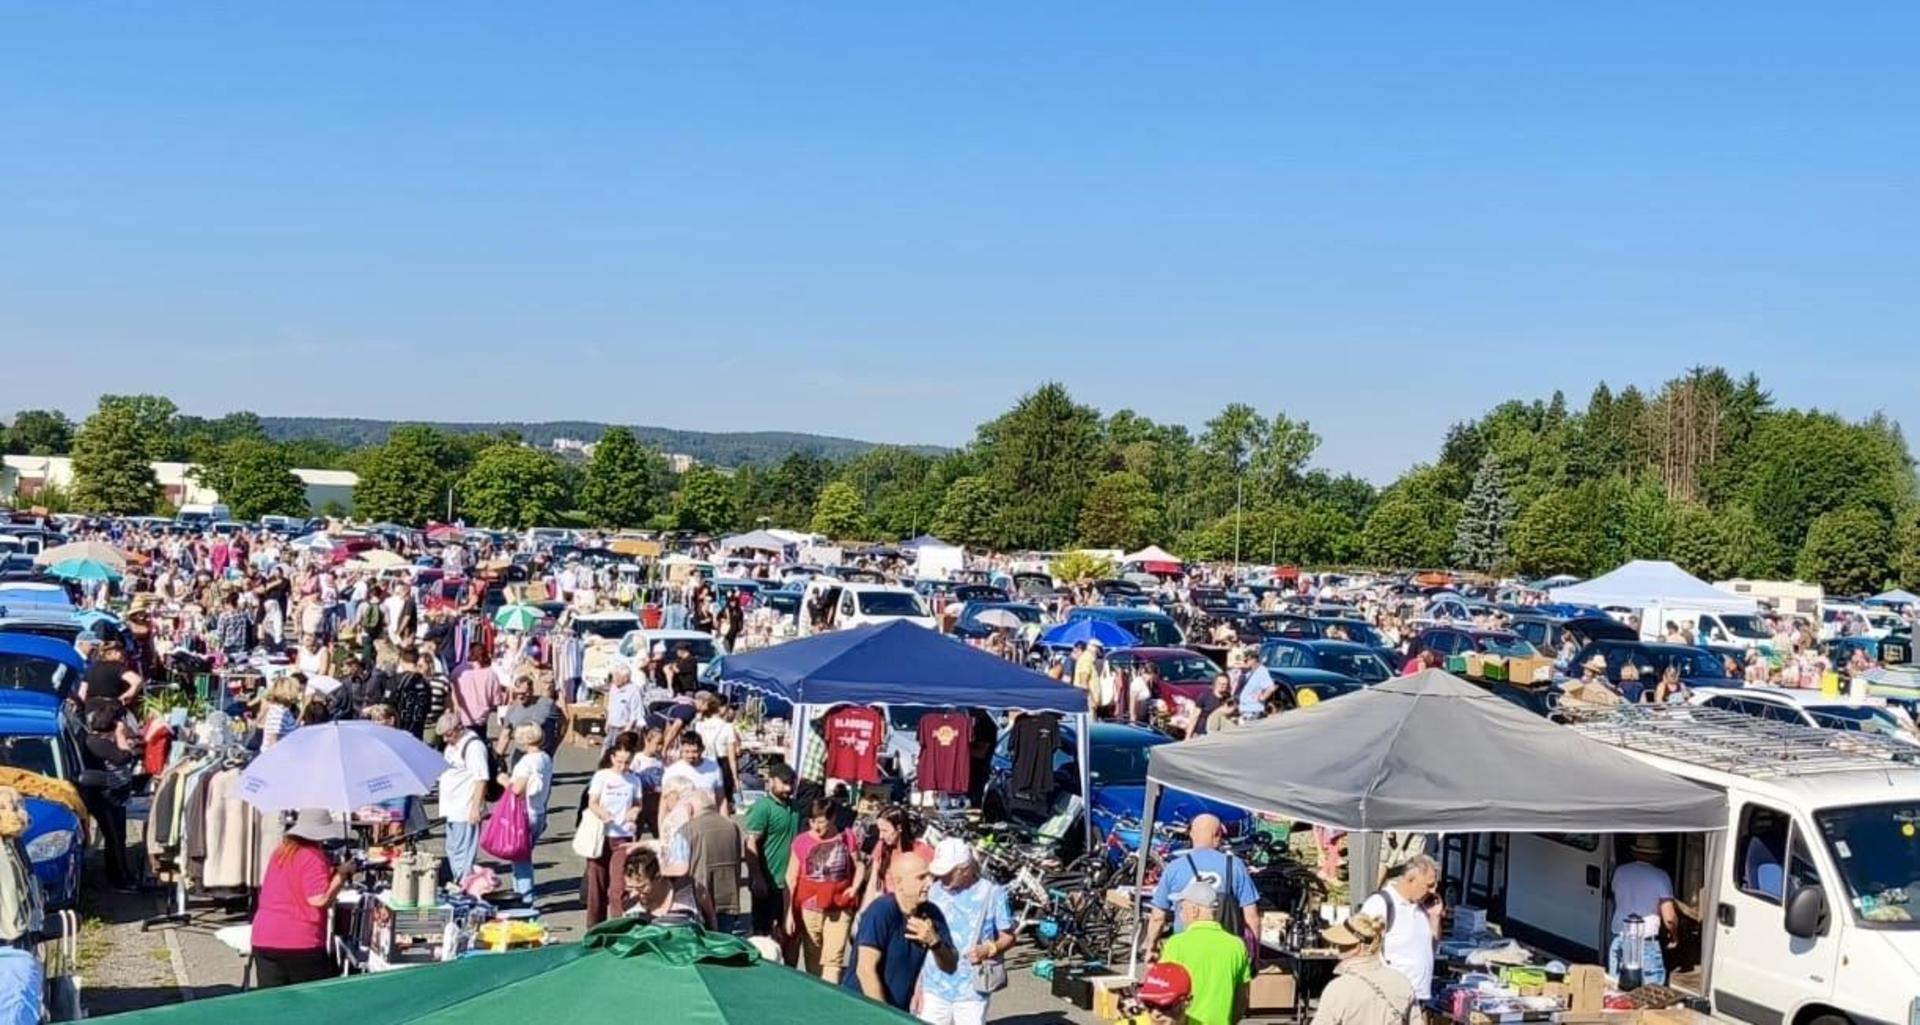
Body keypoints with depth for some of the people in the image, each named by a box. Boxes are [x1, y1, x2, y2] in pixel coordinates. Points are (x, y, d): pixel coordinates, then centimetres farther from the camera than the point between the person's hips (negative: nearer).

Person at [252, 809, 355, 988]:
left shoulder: (280, 851, 14)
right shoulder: (313, 856, -11)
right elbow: (320, 900, -17)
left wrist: (331, 872, 17)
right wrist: (341, 875, -3)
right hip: (300, 943, -7)